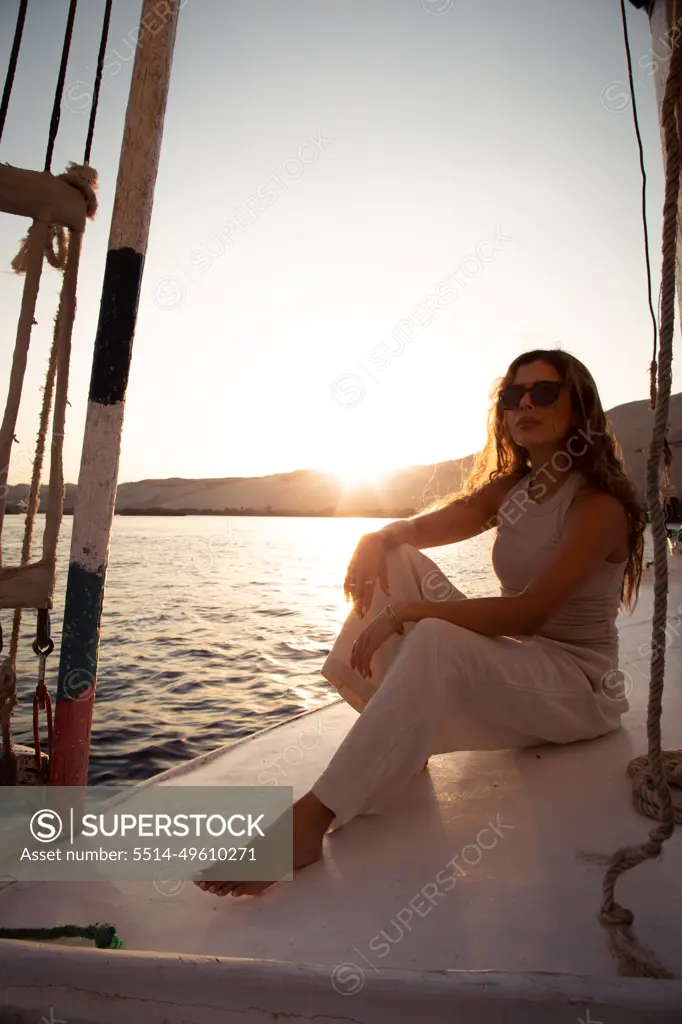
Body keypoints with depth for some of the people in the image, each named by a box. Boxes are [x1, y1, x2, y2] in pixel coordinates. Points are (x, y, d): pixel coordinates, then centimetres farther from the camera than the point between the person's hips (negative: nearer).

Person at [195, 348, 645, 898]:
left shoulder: (599, 505, -14)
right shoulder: (510, 489, 8)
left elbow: (529, 613, -26)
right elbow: (416, 528, 5)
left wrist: (405, 613, -28)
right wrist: (376, 539, -19)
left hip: (581, 686, -7)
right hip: (513, 664, 7)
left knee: (435, 640, -37)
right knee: (398, 559, -7)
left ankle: (311, 819, -32)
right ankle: (402, 741, -9)